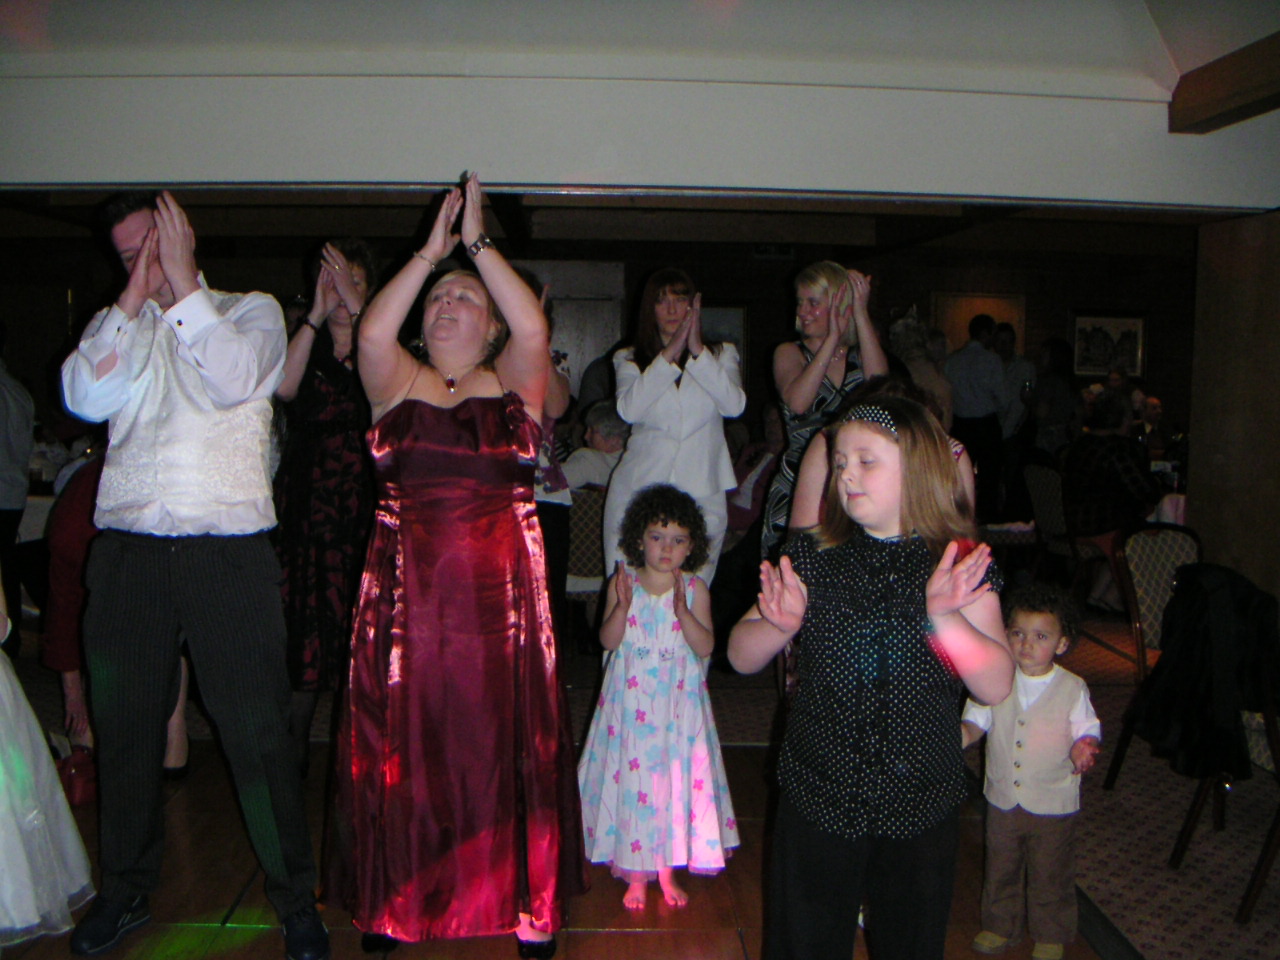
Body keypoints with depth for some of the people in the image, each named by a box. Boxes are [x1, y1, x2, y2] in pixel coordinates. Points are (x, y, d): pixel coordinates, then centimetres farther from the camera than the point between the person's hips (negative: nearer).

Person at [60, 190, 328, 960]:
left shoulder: (253, 311, 8)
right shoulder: (117, 325, 17)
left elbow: (233, 378, -13)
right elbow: (86, 397, -3)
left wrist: (182, 284, -7)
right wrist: (133, 298, -1)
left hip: (228, 549, -3)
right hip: (127, 548, 4)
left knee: (258, 732, -1)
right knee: (126, 727, 13)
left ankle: (296, 897, 14)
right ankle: (127, 890, 32)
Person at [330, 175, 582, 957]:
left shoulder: (514, 384, 7)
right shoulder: (398, 383, 11)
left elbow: (532, 327, -11)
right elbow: (373, 331, -8)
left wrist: (480, 243, -8)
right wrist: (431, 251, -7)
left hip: (501, 592, -1)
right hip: (407, 590, 2)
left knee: (505, 740, 3)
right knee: (402, 743, 6)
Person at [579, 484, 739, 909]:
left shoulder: (694, 589, -3)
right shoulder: (623, 582, -2)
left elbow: (706, 646, -11)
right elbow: (608, 640, -8)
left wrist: (682, 611, -24)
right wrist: (622, 606, -23)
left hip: (679, 702, 0)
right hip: (631, 701, 0)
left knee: (677, 776, 6)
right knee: (631, 775, 4)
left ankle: (668, 870, 26)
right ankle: (635, 874, 22)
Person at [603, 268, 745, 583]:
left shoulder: (722, 354, 14)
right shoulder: (629, 359, 13)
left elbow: (734, 405, -6)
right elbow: (629, 409, -8)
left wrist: (697, 350, -10)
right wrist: (669, 354, -10)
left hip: (702, 492, 0)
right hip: (638, 488, 0)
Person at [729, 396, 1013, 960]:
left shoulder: (961, 565, -7)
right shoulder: (811, 559, -3)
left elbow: (997, 686, -13)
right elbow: (741, 657, -1)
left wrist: (943, 617, -28)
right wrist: (779, 625, -21)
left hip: (921, 805, 0)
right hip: (818, 794, 1)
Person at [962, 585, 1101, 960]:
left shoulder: (1072, 689, -11)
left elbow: (1087, 731, -5)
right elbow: (975, 722, 1)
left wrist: (1083, 748, -27)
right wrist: (961, 733, -21)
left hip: (1053, 805, -2)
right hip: (1003, 799, 2)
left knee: (1051, 875, 14)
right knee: (1000, 869, 19)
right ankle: (1000, 926, 40)